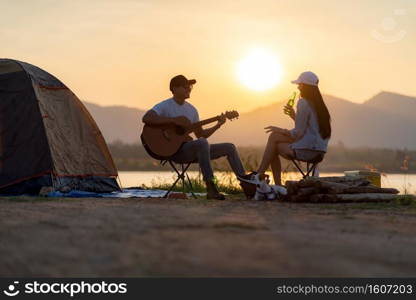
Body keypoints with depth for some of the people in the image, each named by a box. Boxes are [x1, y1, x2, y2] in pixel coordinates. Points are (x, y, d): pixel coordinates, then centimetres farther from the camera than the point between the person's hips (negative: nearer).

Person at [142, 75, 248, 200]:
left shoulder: (191, 109, 17)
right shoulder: (165, 106, -6)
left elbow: (201, 134, 20)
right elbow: (146, 118, -25)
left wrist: (218, 125, 6)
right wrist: (174, 120, -27)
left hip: (190, 150, 8)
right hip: (174, 150, -8)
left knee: (229, 147, 3)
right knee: (202, 142, -37)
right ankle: (211, 188, -38)